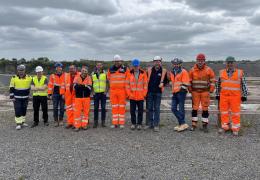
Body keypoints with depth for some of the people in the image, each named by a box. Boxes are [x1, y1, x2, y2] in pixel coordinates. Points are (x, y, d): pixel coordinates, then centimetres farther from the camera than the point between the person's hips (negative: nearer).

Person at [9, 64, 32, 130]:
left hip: (25, 98, 3)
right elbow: (11, 88, 0)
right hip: (17, 98, -2)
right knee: (18, 111, -5)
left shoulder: (29, 78, 0)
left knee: (24, 110, 11)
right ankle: (18, 123, 0)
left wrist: (28, 94, 15)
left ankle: (22, 122, 23)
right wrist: (12, 97, -4)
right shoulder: (14, 78, -4)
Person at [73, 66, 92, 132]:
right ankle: (77, 126, 6)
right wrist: (85, 86, -22)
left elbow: (89, 87, -9)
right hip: (78, 97, -1)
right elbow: (75, 86, -11)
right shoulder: (77, 77, 4)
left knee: (86, 111, 6)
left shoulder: (89, 78, 3)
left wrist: (80, 85, -20)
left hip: (86, 97, 1)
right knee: (77, 112, -2)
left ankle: (84, 125, 17)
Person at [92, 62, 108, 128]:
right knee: (96, 108, 3)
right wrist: (92, 91, 1)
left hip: (103, 93, -1)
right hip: (96, 93, 1)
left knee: (103, 108, 3)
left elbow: (107, 83, 4)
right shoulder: (93, 74, 8)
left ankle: (103, 121, 11)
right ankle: (95, 122, 11)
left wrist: (106, 91, -6)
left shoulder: (105, 73, 4)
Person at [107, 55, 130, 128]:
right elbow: (109, 79, 22)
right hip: (113, 91, 3)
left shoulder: (125, 69, -1)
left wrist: (126, 89, 0)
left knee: (122, 107, 2)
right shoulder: (110, 69, 8)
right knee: (114, 107, 5)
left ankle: (121, 123, 9)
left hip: (122, 91, -3)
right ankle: (114, 123, 12)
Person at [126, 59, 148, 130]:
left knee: (140, 111, 5)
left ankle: (139, 124, 16)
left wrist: (144, 94, -4)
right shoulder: (130, 73, 3)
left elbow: (145, 84, 2)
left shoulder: (143, 73, 1)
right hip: (132, 96, 1)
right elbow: (127, 84, 3)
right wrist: (129, 94, -5)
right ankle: (133, 123, 19)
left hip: (140, 96, -1)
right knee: (132, 111, 7)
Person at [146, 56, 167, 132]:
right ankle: (150, 124, 17)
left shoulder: (163, 71, 1)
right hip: (150, 92, 2)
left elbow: (165, 80, 12)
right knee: (150, 108, 7)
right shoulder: (150, 70, 4)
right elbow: (147, 79, 10)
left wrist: (162, 83, -7)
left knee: (157, 109, 0)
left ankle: (156, 125, 5)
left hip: (158, 92, -2)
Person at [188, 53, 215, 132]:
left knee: (205, 108, 3)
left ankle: (205, 124, 12)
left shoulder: (208, 70, 0)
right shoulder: (192, 70, 3)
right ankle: (194, 124, 12)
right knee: (194, 108, 3)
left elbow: (212, 80, 4)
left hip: (205, 92, -1)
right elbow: (189, 81, 9)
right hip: (195, 91, 1)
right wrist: (190, 90, 3)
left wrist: (211, 90, -1)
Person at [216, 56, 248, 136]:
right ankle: (224, 127, 17)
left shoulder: (240, 72, 0)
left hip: (235, 96, -2)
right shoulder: (222, 72, 6)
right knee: (224, 111, 6)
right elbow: (218, 84, 12)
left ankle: (235, 129, 9)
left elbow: (244, 84, 1)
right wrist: (217, 94, 10)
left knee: (235, 112, 1)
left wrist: (244, 95, -4)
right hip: (224, 95, 2)